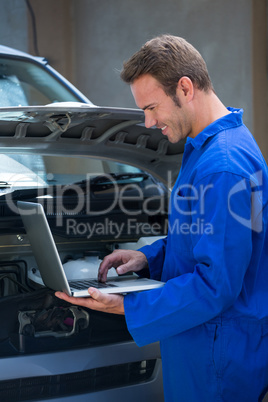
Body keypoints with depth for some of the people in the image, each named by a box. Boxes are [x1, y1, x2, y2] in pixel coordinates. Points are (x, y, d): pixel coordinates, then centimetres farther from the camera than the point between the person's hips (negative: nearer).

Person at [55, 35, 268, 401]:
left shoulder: (222, 167, -26)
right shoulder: (210, 144, 9)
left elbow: (216, 285, -27)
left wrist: (126, 307, -25)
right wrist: (148, 257, 7)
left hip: (219, 358, -10)